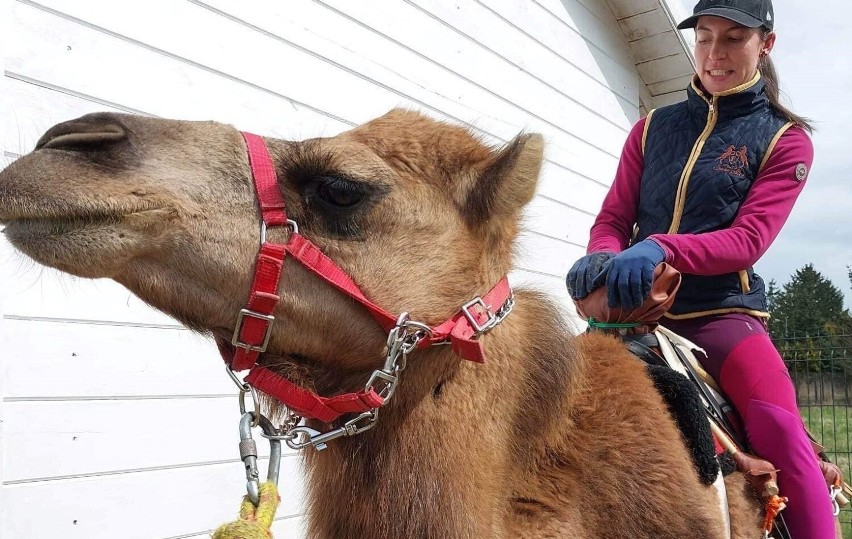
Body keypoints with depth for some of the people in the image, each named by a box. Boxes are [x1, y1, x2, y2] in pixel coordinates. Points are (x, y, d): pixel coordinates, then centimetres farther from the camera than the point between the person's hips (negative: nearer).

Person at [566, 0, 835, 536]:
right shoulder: (652, 128, 14)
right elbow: (613, 218, 10)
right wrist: (602, 257, -16)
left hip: (721, 310, -2)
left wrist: (662, 248, -27)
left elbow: (748, 239, -8)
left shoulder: (785, 140, 6)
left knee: (779, 425, -26)